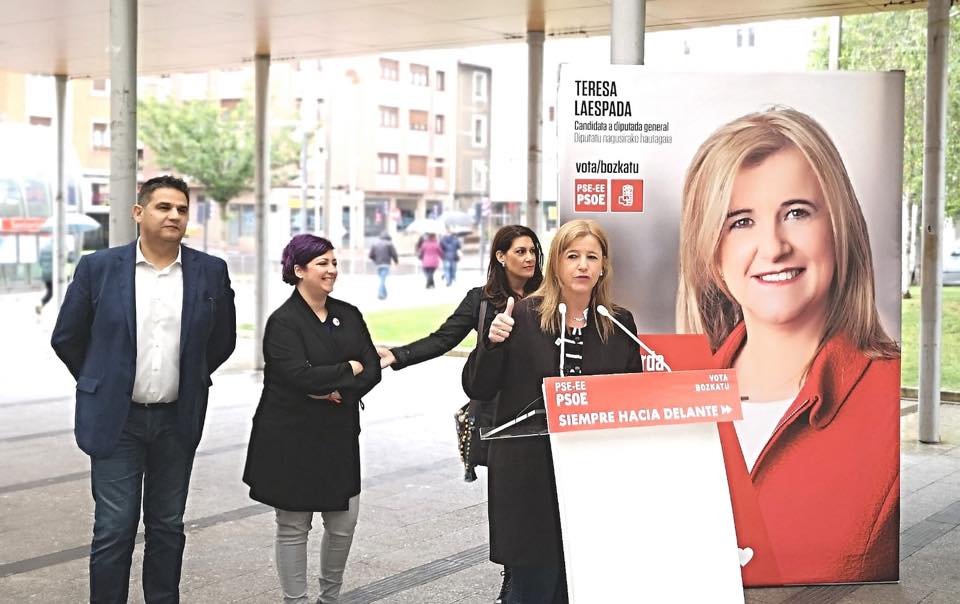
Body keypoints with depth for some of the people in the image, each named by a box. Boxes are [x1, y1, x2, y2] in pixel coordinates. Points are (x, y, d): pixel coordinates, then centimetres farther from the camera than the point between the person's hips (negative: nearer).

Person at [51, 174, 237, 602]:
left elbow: (223, 340, 13)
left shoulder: (210, 272, -1)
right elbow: (66, 338, 6)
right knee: (114, 531, -1)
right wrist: (104, 384, 11)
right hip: (115, 419, -2)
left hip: (177, 420, 2)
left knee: (167, 527, 11)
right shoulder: (98, 268, -5)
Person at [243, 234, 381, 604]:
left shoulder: (349, 315, 8)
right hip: (292, 440, -5)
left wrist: (336, 391, -15)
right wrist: (349, 370, -10)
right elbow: (300, 376, -22)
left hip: (339, 436, 5)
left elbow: (372, 369, 2)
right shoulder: (284, 321, -10)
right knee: (294, 527, 4)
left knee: (344, 523, 8)